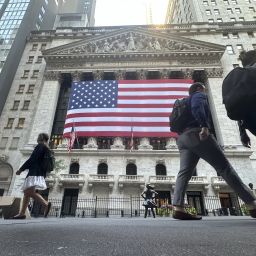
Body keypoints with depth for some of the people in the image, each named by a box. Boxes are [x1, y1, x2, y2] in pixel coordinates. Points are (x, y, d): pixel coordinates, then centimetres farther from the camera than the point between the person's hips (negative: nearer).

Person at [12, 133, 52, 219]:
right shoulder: (47, 149, 23)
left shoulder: (40, 146, -4)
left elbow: (32, 159, -11)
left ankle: (46, 204, -28)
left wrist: (20, 169, -6)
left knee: (30, 192, -20)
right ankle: (22, 213, 10)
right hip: (40, 173, 10)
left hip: (35, 173, -10)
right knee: (26, 192, 10)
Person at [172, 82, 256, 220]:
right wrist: (204, 126, -24)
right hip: (196, 134, -8)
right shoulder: (199, 95, 12)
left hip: (182, 138, 8)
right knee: (224, 167, -8)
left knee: (185, 172, -7)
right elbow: (197, 108, -11)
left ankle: (178, 208, -19)